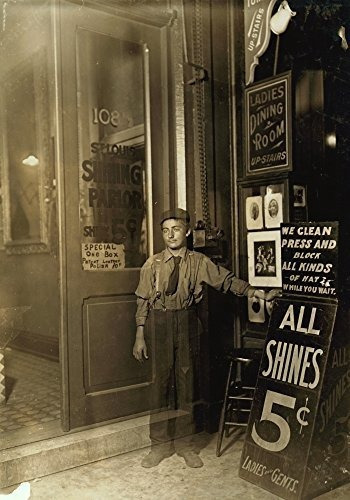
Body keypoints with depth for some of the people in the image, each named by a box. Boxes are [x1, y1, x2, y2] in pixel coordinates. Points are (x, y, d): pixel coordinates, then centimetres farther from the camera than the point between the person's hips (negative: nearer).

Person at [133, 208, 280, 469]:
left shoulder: (199, 262, 1)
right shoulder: (153, 264, 1)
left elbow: (226, 280, -7)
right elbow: (143, 301, 3)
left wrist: (256, 292, -20)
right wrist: (140, 337, 0)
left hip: (188, 324, 0)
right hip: (159, 324, 0)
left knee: (187, 381, 7)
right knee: (160, 382, 4)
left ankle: (185, 442, 23)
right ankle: (161, 444, 20)